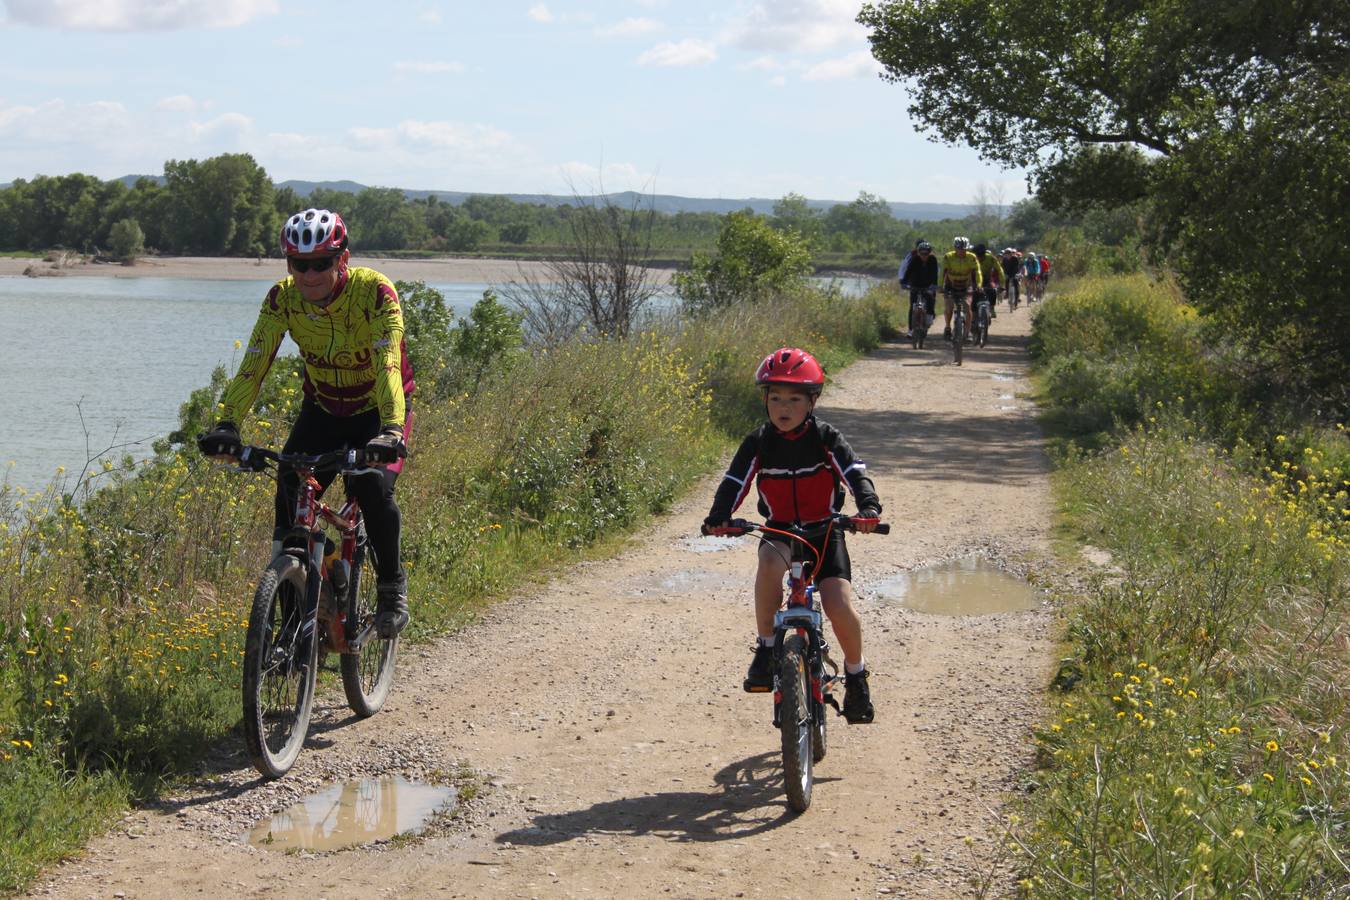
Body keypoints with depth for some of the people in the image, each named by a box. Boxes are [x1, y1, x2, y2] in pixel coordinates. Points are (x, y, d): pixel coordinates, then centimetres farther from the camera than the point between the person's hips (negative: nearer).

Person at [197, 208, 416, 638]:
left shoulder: (375, 291, -28)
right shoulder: (283, 298, -17)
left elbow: (388, 366, -37)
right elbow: (253, 364, -23)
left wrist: (392, 431, -52)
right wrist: (227, 423, -38)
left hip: (378, 408, -3)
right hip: (322, 407, 4)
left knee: (373, 487, -27)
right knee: (289, 491, -15)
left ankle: (392, 588, -2)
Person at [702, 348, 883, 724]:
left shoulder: (826, 439, -8)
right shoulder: (758, 443, -4)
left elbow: (856, 474, -19)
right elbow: (734, 482, -10)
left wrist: (868, 508, -39)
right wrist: (718, 518, -30)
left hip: (825, 531, -1)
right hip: (779, 531, 1)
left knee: (838, 604, -20)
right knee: (770, 561, -36)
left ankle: (856, 674, 9)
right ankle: (766, 650, -22)